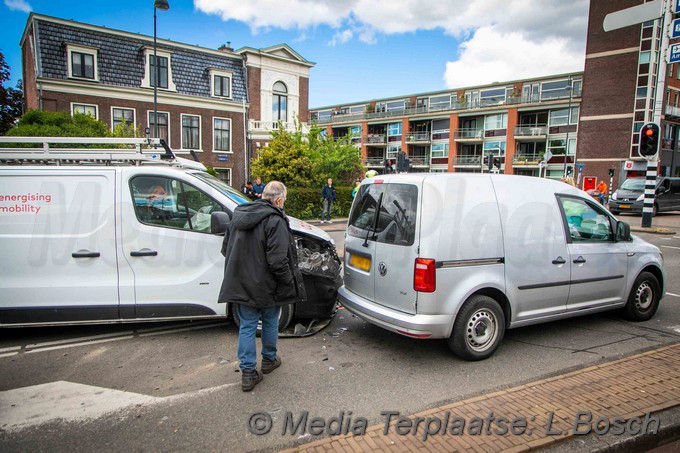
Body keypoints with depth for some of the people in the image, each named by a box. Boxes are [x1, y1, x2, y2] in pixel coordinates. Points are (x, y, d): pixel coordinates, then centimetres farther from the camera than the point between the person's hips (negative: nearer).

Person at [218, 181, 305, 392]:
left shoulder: (238, 216, 6)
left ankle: (248, 372, 13)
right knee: (270, 323, 18)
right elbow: (277, 260, -25)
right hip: (266, 287, -5)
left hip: (240, 285, 5)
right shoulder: (275, 221, -20)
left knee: (247, 326, 11)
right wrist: (290, 281, -12)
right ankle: (269, 360, 35)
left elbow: (226, 248, 14)